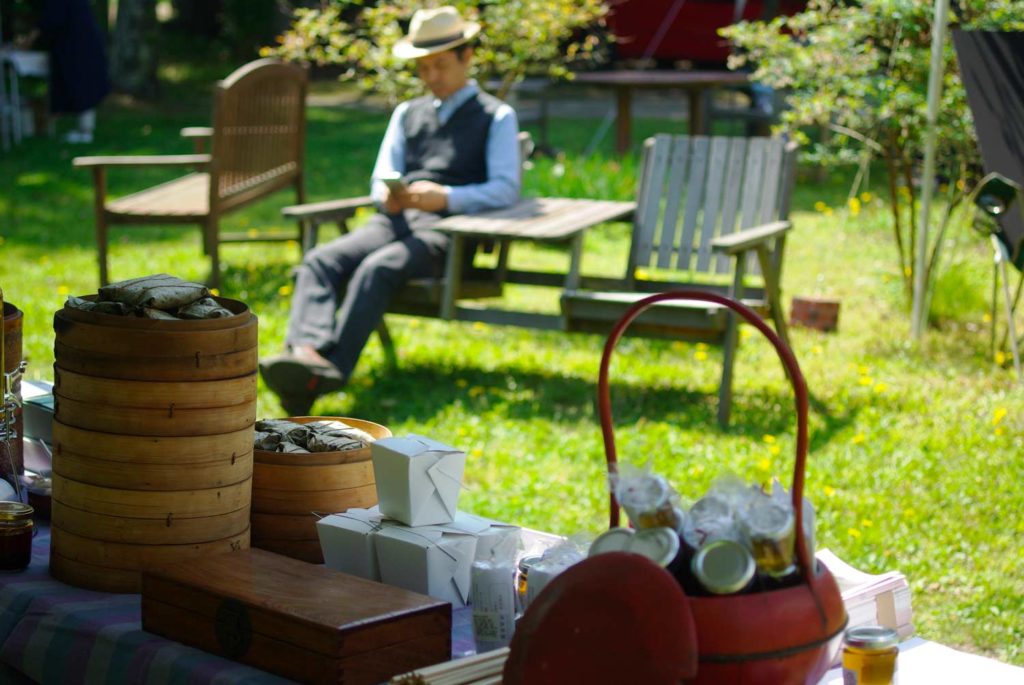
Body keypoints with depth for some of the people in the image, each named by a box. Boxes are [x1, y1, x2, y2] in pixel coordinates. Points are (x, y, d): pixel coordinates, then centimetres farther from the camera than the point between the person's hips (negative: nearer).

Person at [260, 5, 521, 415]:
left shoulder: (497, 117, 12)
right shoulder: (407, 114, 28)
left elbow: (506, 189, -2)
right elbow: (381, 178, 18)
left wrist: (446, 197, -18)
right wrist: (388, 195, -7)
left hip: (447, 229, -5)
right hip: (395, 220, 5)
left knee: (376, 269, -35)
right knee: (320, 261, -24)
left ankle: (331, 371, -47)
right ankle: (307, 351, -46)